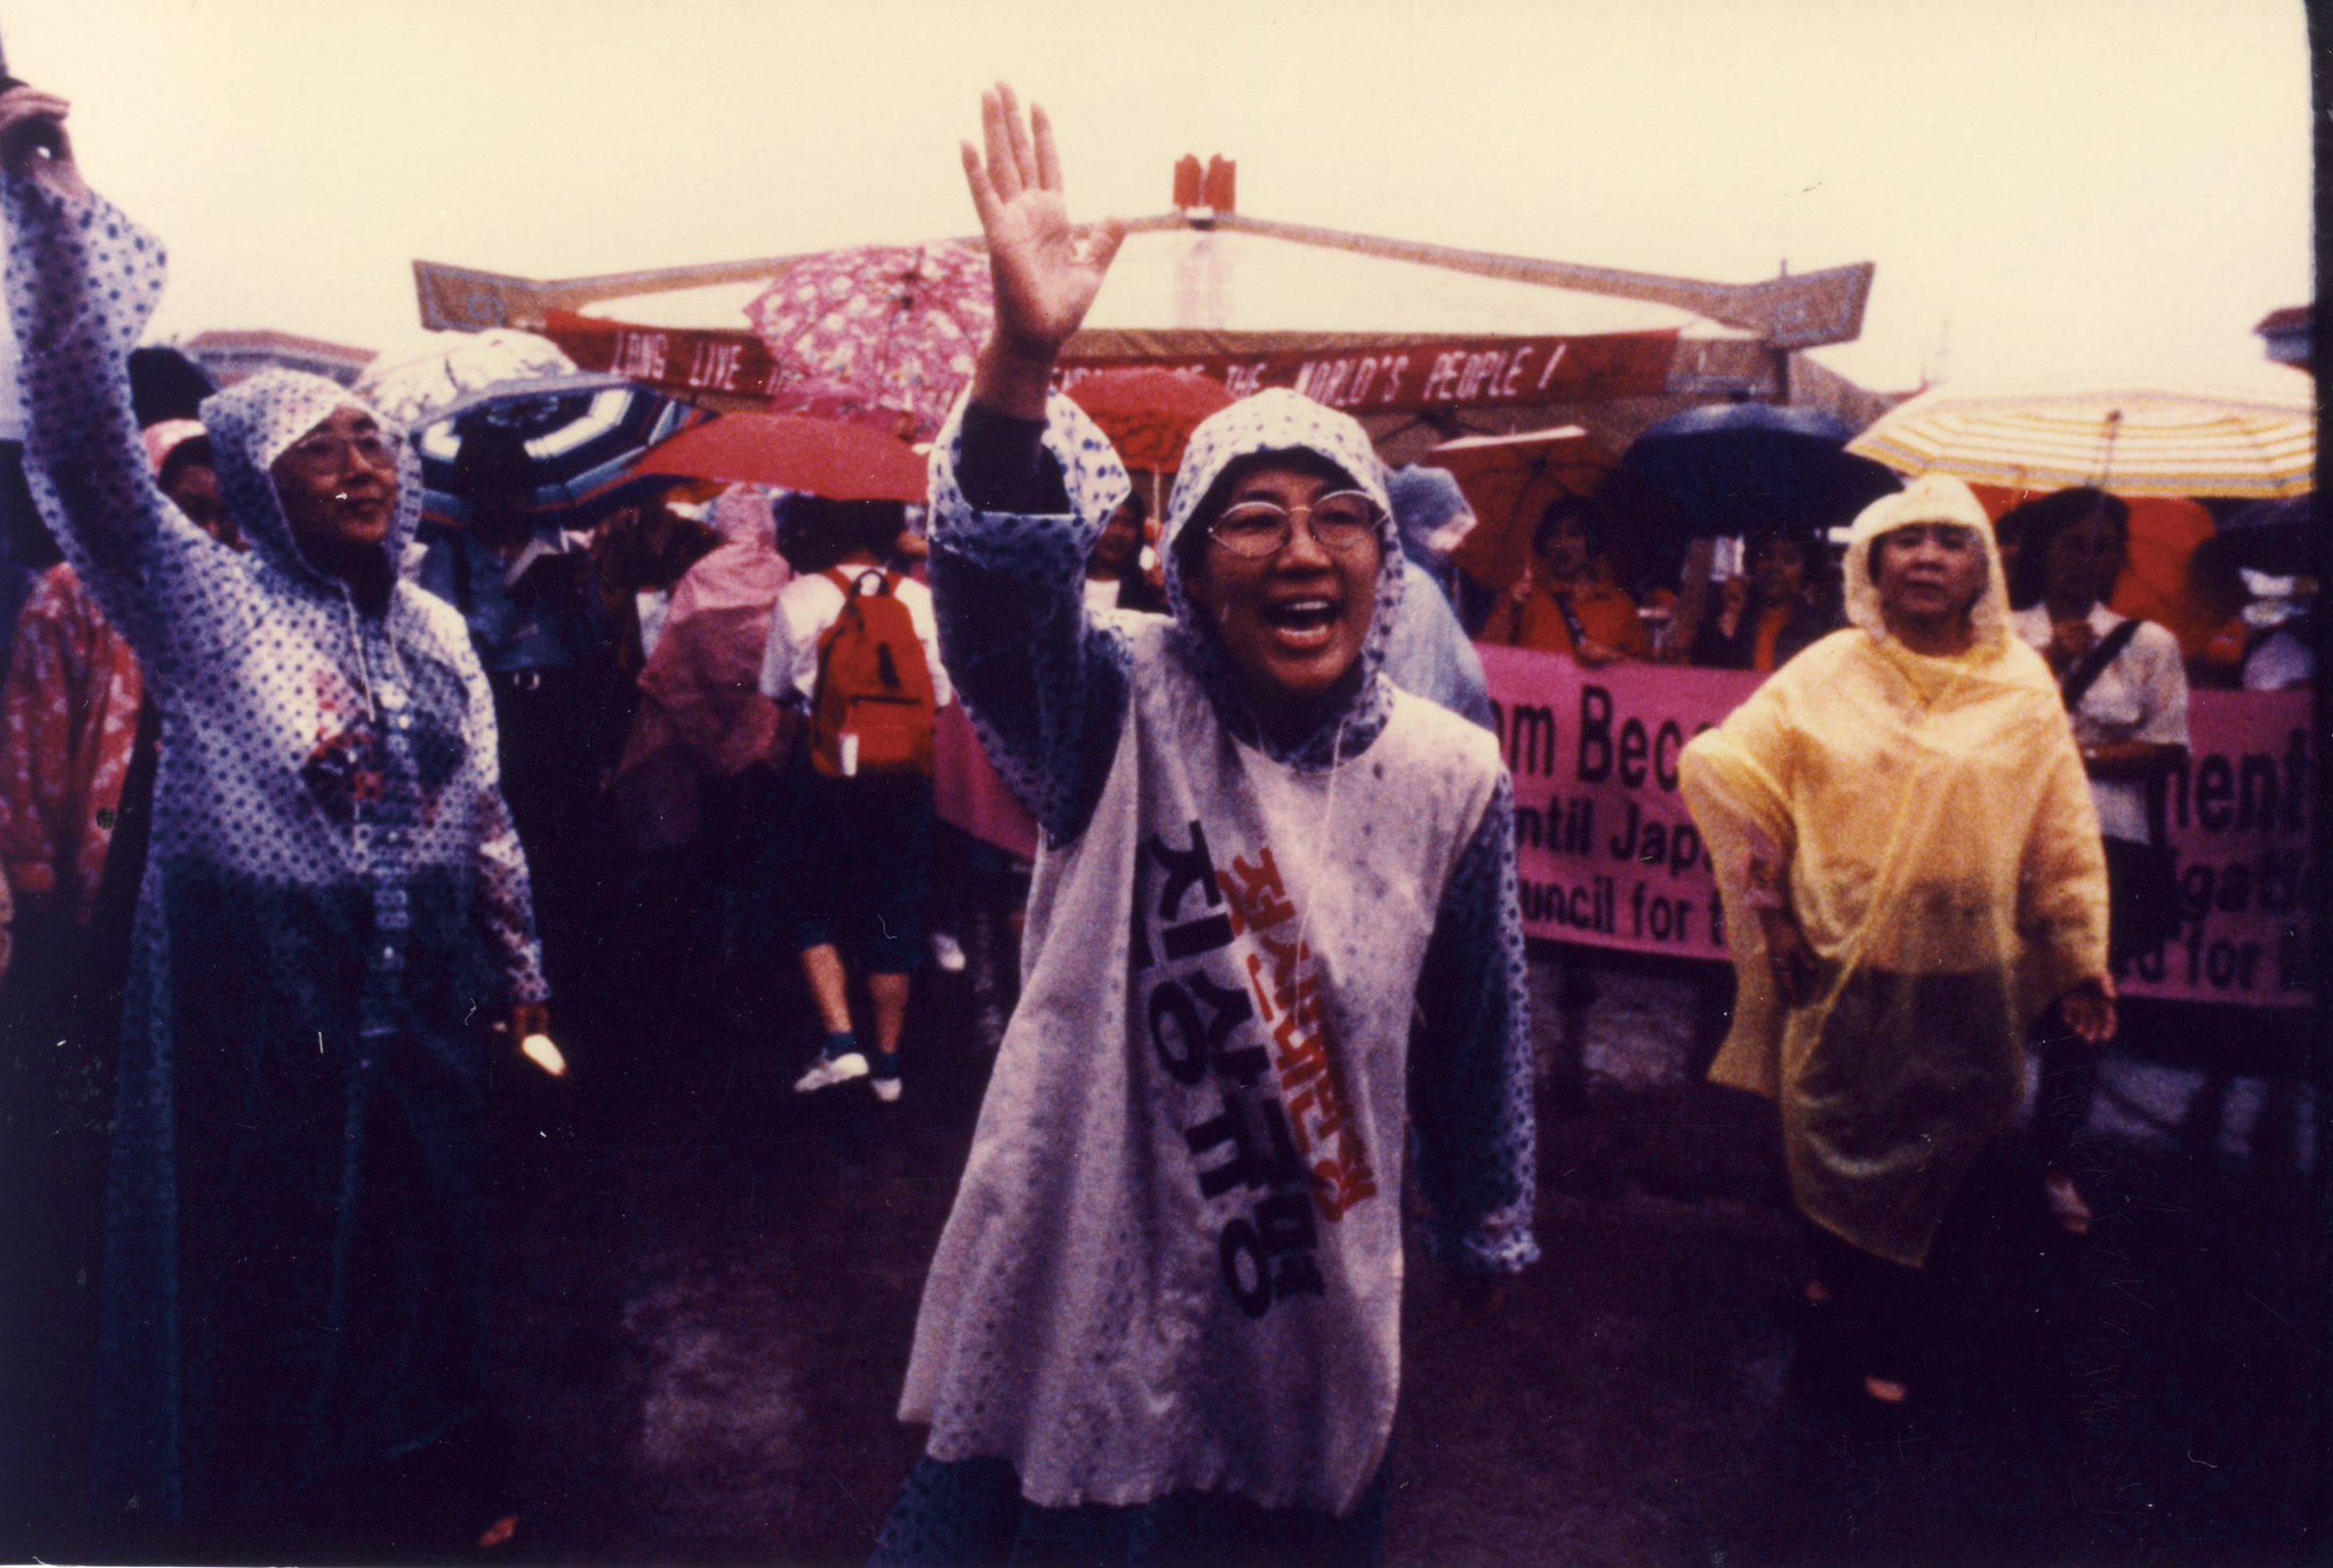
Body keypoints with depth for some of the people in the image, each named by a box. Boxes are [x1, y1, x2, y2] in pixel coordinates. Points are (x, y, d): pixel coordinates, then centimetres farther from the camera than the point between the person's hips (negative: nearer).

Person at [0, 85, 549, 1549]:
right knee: (260, 1264, 9)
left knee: (419, 1243, 17)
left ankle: (424, 1471, 36)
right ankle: (263, 1505, 29)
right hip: (259, 1006, -4)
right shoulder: (210, 604, -9)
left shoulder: (435, 630, 6)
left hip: (421, 1003, 5)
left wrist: (519, 970, 15)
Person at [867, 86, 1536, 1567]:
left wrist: (1489, 1228, 17)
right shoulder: (1123, 716, -11)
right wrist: (1024, 360, -48)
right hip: (1082, 1293, -2)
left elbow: (1477, 1031, 7)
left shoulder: (1453, 774, -3)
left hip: (1315, 1316, 3)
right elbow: (998, 579, -32)